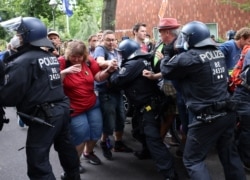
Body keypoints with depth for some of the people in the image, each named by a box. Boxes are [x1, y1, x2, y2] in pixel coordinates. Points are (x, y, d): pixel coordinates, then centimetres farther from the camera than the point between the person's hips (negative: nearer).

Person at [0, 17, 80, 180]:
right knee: (66, 147, 25)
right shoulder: (50, 57, 11)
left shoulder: (22, 61, -13)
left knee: (37, 162, 1)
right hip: (62, 107, 9)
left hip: (44, 116, -9)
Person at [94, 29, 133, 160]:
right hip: (105, 91, -7)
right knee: (109, 123, -7)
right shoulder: (100, 49, -9)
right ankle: (104, 143, 19)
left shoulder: (117, 52, 12)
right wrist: (109, 63, -52)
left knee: (120, 119, 15)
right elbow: (100, 62, -32)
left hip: (118, 90, 8)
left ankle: (118, 143, 33)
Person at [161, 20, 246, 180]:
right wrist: (179, 56, 17)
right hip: (228, 113, 8)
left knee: (193, 160, 5)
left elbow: (167, 70, 0)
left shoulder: (190, 57, -14)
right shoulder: (218, 53, 8)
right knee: (229, 155, 21)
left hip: (207, 117, -7)